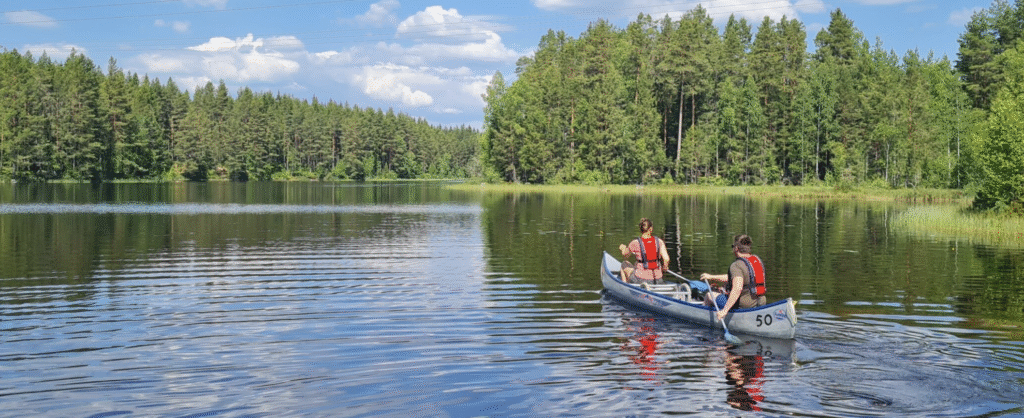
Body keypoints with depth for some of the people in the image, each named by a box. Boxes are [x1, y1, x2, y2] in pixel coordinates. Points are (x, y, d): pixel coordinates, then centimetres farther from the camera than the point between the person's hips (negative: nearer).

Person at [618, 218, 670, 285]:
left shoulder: (635, 243, -10)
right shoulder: (659, 241, -4)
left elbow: (625, 255, 9)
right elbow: (666, 259, -11)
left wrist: (623, 248, 32)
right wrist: (664, 267, 11)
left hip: (640, 279, -3)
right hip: (657, 281, 3)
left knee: (624, 264, 27)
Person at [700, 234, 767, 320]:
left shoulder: (737, 265, -21)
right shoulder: (757, 259, 9)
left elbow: (737, 289, -35)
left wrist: (725, 310, -35)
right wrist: (711, 277, 25)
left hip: (743, 305, -9)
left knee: (709, 295, 12)